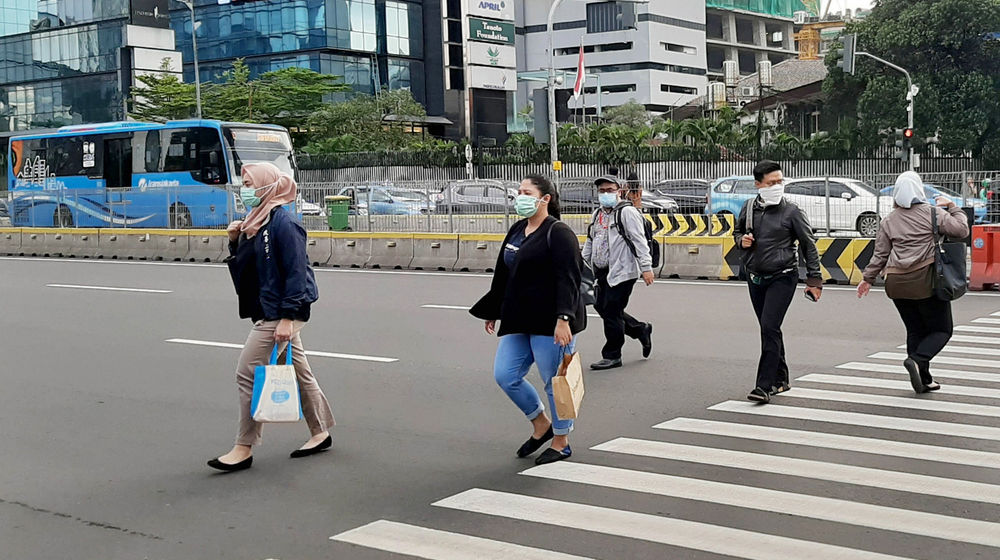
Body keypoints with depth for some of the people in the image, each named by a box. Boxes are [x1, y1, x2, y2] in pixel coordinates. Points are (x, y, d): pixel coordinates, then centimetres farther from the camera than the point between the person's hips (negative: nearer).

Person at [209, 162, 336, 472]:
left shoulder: (283, 223, -16)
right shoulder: (255, 222, 12)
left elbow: (296, 272, -20)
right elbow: (244, 266, 18)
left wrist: (287, 318, -24)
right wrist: (236, 241, 0)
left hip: (279, 314, -9)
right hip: (267, 310, 9)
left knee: (248, 374, -7)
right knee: (298, 371, 16)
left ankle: (244, 449, 0)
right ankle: (321, 433, 27)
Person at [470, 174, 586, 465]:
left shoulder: (558, 233, -11)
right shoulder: (517, 231, 14)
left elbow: (567, 280, -19)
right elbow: (503, 275, 22)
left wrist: (563, 319, -28)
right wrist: (493, 312, 25)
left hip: (551, 323, -8)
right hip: (519, 321, 9)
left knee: (555, 382, 2)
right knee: (505, 376, 6)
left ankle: (561, 442, 19)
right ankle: (541, 425, 26)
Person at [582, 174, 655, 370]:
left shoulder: (627, 212, -8)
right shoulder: (598, 214, 17)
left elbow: (639, 241, -14)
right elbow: (590, 242, 25)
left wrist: (646, 267, -19)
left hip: (622, 271, -9)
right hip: (601, 272, 9)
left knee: (611, 312, -7)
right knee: (601, 307, 11)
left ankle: (612, 356, 5)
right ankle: (641, 330, 29)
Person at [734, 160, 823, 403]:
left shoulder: (791, 211, -7)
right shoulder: (749, 208, 4)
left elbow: (808, 245, -1)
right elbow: (737, 231, 21)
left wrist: (814, 278, -2)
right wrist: (742, 240, -3)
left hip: (782, 278, -5)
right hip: (755, 278, 5)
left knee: (769, 327, -15)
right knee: (769, 329, 13)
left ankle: (765, 385, -15)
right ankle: (780, 379, 27)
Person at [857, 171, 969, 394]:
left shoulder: (889, 221, 8)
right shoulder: (931, 212, -3)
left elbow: (880, 254, 8)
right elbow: (961, 230, -8)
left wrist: (868, 278, 17)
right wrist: (952, 207, 6)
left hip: (896, 282, 4)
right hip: (926, 279, -4)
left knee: (915, 330, 14)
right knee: (941, 329, 6)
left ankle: (924, 379, 12)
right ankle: (917, 360, -18)